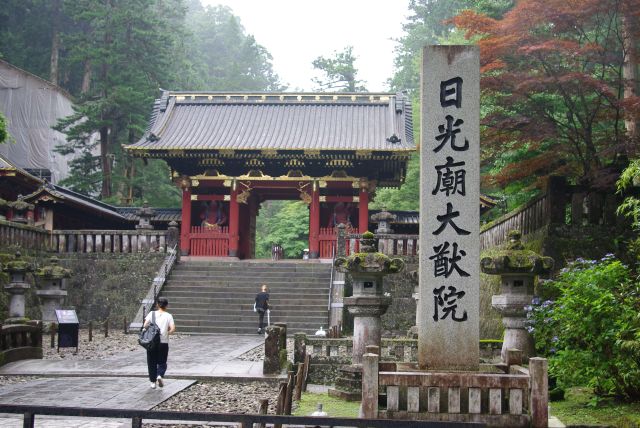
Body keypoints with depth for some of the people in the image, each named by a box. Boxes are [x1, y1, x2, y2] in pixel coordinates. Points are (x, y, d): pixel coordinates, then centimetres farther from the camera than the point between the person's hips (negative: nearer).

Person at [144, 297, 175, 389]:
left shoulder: (152, 313, -1)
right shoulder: (168, 316, -3)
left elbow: (145, 325, -11)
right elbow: (173, 328, -13)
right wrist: (167, 333, 5)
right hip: (163, 342, -1)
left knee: (152, 362, 12)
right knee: (162, 362, 11)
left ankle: (153, 382, 12)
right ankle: (160, 375, -14)